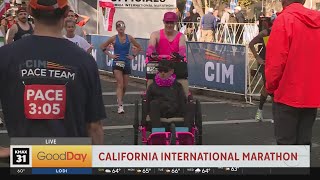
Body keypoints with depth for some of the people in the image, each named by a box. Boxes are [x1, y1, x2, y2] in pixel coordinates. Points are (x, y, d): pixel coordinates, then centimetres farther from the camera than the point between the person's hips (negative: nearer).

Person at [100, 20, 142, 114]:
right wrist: (110, 55, -1)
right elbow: (103, 46, 6)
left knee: (125, 86, 10)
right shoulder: (114, 39, -3)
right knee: (120, 84, -16)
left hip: (127, 63, 3)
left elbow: (139, 47, 13)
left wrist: (133, 56, 3)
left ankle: (120, 99, 38)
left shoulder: (129, 38, 2)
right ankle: (120, 106, -21)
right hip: (117, 63, -3)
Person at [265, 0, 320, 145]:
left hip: (288, 94, -5)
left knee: (286, 143, 2)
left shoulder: (284, 20, -12)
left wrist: (271, 87, 0)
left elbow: (276, 60, -14)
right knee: (304, 142, 11)